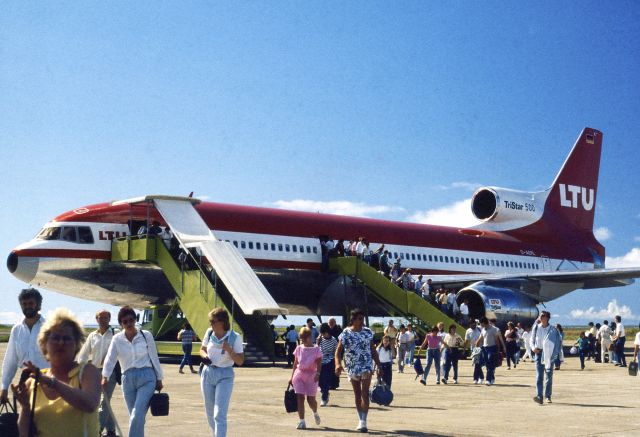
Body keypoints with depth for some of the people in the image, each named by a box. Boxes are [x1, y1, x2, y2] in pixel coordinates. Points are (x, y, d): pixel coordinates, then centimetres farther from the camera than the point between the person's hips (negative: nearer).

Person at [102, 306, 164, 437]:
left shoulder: (146, 335, 0)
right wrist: (105, 377, -22)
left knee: (137, 416, -15)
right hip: (128, 378, 2)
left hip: (146, 378, -2)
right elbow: (110, 359, -7)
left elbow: (154, 358, 6)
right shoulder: (117, 339, 3)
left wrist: (159, 379, 9)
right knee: (135, 417, 7)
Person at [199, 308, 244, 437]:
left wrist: (229, 350, -27)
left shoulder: (235, 337, -12)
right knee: (210, 413, 15)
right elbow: (202, 349, 14)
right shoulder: (209, 333, -2)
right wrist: (204, 356, -9)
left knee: (219, 415, -13)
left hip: (225, 376, -4)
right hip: (208, 374, 5)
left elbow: (240, 361, -11)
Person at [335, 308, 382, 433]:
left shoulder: (368, 332, 3)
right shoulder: (345, 333, -4)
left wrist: (379, 367, 8)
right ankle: (361, 421, 22)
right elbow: (338, 351, -7)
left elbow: (373, 350, 10)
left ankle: (363, 422, -15)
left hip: (366, 366, 0)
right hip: (352, 367, 0)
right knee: (357, 395, 11)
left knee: (365, 394, -13)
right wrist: (338, 364, -25)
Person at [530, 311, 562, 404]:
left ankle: (548, 396, 17)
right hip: (539, 353, 1)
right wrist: (533, 347, -6)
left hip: (549, 354, -1)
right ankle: (539, 396, -15)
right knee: (539, 375, -8)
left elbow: (559, 340, 4)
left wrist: (556, 352, -7)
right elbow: (532, 340, 12)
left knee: (549, 376, 6)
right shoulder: (536, 328, 3)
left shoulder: (553, 330, -3)